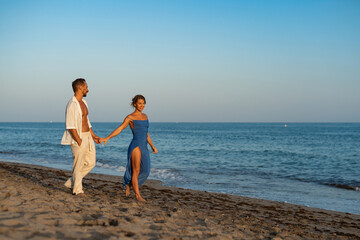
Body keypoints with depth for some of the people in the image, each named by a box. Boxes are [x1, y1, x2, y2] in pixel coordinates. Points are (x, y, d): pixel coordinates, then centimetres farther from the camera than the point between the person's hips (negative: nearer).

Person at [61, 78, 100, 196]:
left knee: (91, 162, 12)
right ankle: (77, 190, 16)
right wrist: (79, 141, -21)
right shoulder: (72, 104, -16)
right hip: (78, 138, -9)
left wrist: (93, 136, 18)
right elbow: (70, 126, -20)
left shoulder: (83, 102, 14)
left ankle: (71, 182, 22)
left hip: (87, 137, 9)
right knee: (78, 165, 1)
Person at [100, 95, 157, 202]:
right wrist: (107, 138, -22)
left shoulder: (145, 116, 16)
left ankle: (128, 184, 33)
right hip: (136, 146, -7)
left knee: (145, 171, 11)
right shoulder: (130, 117, -4)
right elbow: (119, 129, -11)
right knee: (136, 171, -3)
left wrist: (152, 146, 22)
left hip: (144, 147, 7)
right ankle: (137, 195, 5)